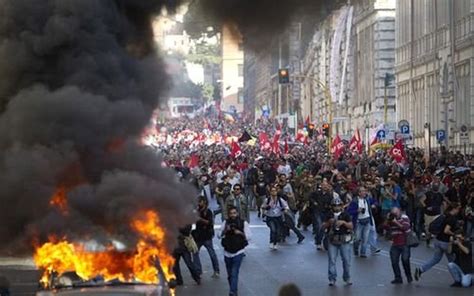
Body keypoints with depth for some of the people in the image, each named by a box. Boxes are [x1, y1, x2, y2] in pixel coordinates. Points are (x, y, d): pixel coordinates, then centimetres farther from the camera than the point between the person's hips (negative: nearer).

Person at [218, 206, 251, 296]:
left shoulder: (244, 223, -5)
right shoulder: (225, 223, 1)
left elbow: (248, 237, -4)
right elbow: (219, 235, 1)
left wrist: (240, 233, -20)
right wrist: (225, 230, -17)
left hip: (238, 252, -3)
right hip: (227, 252, 3)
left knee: (234, 273, -14)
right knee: (229, 274, 12)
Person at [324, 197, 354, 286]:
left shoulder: (346, 215, 2)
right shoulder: (329, 215, 9)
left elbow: (351, 226, -4)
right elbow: (324, 226, 10)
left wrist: (344, 222, -19)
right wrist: (328, 223, -10)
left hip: (344, 240, -1)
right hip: (332, 240, 1)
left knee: (346, 260, 2)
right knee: (331, 260, -1)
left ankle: (347, 278, 13)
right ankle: (332, 278, 5)